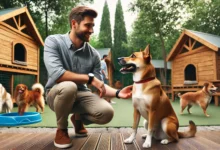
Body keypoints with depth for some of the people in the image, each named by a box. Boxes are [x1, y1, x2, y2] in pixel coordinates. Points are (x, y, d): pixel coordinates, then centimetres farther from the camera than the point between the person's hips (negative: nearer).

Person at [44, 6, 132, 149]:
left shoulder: (93, 54, -6)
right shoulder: (53, 41, -14)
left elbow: (99, 85, -3)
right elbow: (56, 74, -29)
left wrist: (117, 92, -21)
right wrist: (90, 78, -25)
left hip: (81, 94, 3)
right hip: (57, 93, -3)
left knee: (107, 112, -23)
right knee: (68, 87, -38)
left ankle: (78, 118, 16)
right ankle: (61, 129, -6)